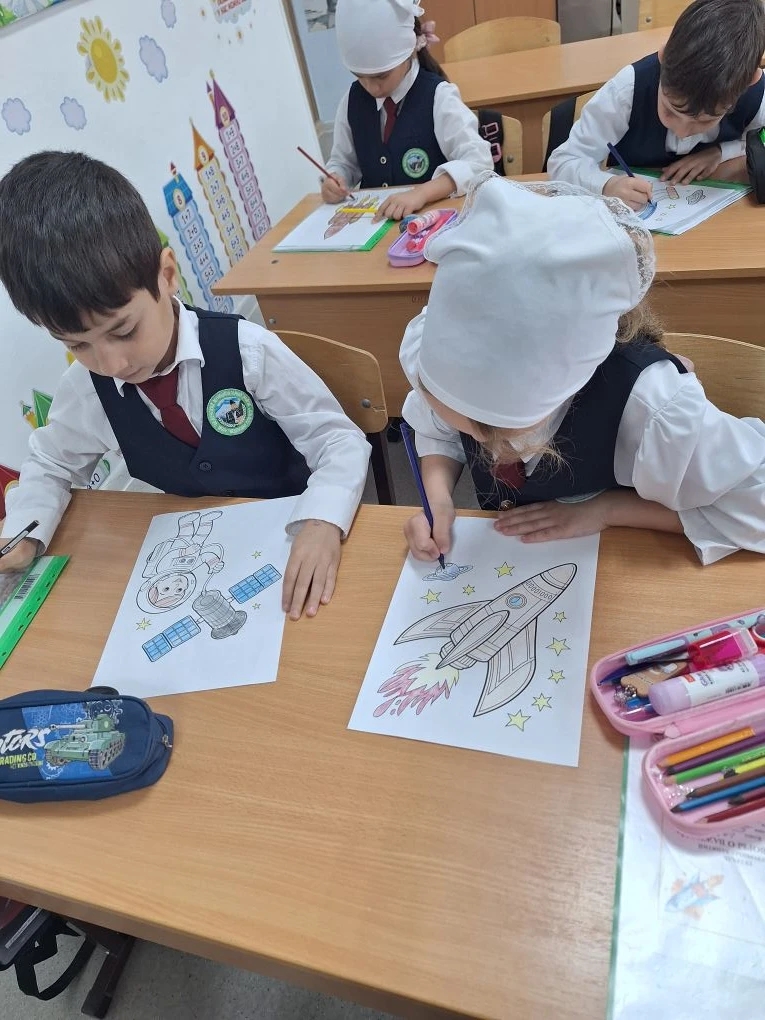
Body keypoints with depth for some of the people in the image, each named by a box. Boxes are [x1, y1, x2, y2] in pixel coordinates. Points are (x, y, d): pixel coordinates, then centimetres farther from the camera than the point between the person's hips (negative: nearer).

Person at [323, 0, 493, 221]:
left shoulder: (438, 97, -9)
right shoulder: (352, 99, 4)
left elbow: (478, 160, -18)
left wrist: (422, 193, -32)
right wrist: (334, 180, -9)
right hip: (373, 215, 2)